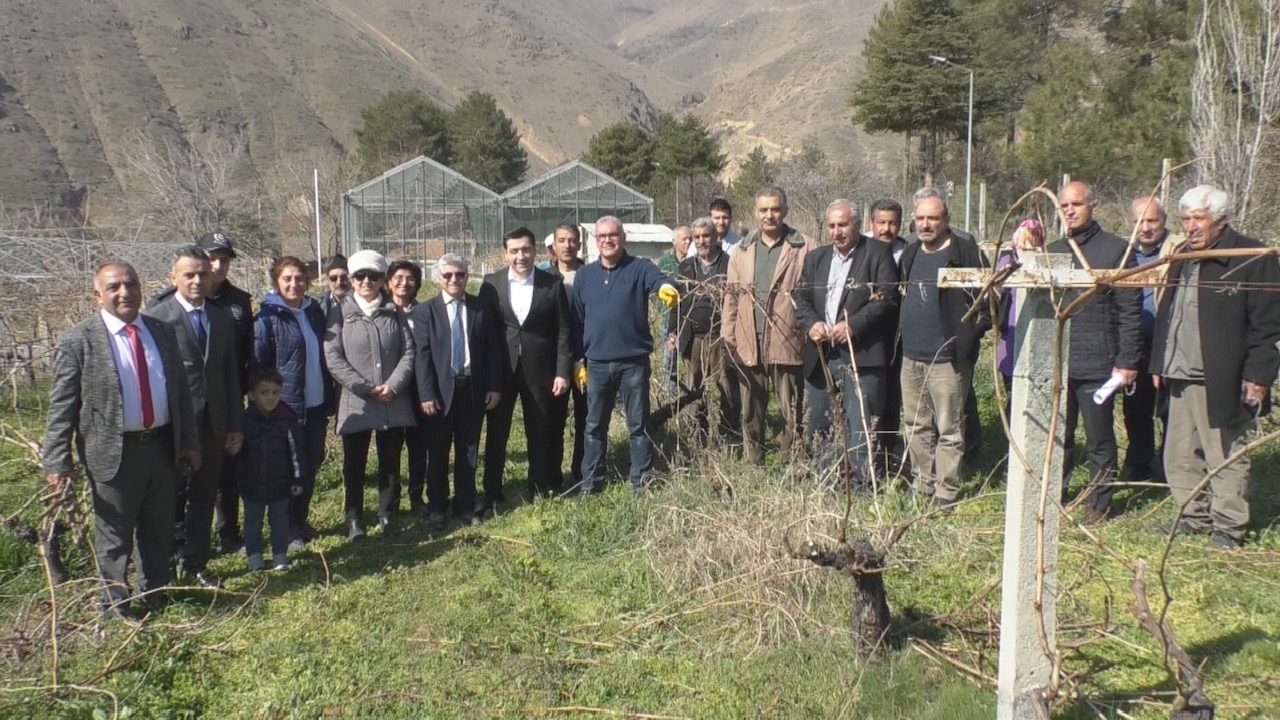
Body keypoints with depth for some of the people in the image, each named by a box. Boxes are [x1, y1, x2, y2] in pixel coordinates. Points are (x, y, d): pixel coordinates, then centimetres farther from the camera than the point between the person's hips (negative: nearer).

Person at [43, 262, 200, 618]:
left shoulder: (162, 332, 6)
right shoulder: (78, 341, -8)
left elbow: (180, 391, 12)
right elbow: (61, 407, -8)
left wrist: (190, 441, 11)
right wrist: (57, 462, -12)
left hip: (162, 447, 5)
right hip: (114, 452, -5)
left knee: (160, 529, 17)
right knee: (114, 535, 8)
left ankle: (155, 592, 35)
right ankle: (115, 605, 25)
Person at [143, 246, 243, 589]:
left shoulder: (223, 319, 8)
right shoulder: (156, 316, -9)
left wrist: (235, 425, 8)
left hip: (213, 424, 5)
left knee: (204, 497, 13)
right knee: (172, 498, 8)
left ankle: (196, 564, 26)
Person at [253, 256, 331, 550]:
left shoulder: (314, 311, 8)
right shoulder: (268, 318, -10)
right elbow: (258, 367, -10)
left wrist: (329, 398, 11)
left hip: (316, 405, 6)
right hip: (286, 407, -5)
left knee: (311, 465, 12)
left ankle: (301, 520, 29)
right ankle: (289, 528, 19)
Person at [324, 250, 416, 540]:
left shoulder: (394, 312, 8)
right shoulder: (340, 312, 0)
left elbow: (409, 351, 4)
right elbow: (333, 358, -7)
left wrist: (393, 385, -11)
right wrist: (366, 388, -12)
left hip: (394, 402, 2)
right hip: (355, 402, -2)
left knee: (391, 462, 9)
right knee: (354, 465, 4)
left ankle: (387, 516, 22)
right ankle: (354, 520, 15)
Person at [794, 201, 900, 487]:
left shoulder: (878, 253, 1)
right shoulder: (815, 258, 18)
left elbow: (886, 298, -8)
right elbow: (800, 298, 14)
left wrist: (853, 325, -17)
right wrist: (811, 323, -6)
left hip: (860, 355, -6)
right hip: (820, 355, 6)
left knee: (860, 428, -7)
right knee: (818, 426, 11)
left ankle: (862, 486, 1)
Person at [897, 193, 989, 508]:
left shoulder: (967, 253, -8)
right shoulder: (909, 255, 13)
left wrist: (968, 335, -11)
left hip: (948, 358, -7)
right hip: (911, 356, 7)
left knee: (949, 430, -2)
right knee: (916, 427, 14)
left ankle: (945, 496, 5)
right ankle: (921, 488, 25)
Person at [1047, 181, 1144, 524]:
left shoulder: (1116, 250, -3)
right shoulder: (1053, 252, 13)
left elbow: (1129, 311, -6)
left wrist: (1127, 361, -11)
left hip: (1097, 364, -4)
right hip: (1056, 363, 4)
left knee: (1099, 441, 5)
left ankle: (1099, 503, 17)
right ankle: (1054, 494, 24)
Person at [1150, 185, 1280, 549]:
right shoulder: (1183, 260, 16)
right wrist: (1159, 363, 16)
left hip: (1223, 381, -7)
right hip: (1182, 378, 8)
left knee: (1225, 457, 0)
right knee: (1180, 456, 13)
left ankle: (1228, 528, 10)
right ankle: (1194, 516, 26)